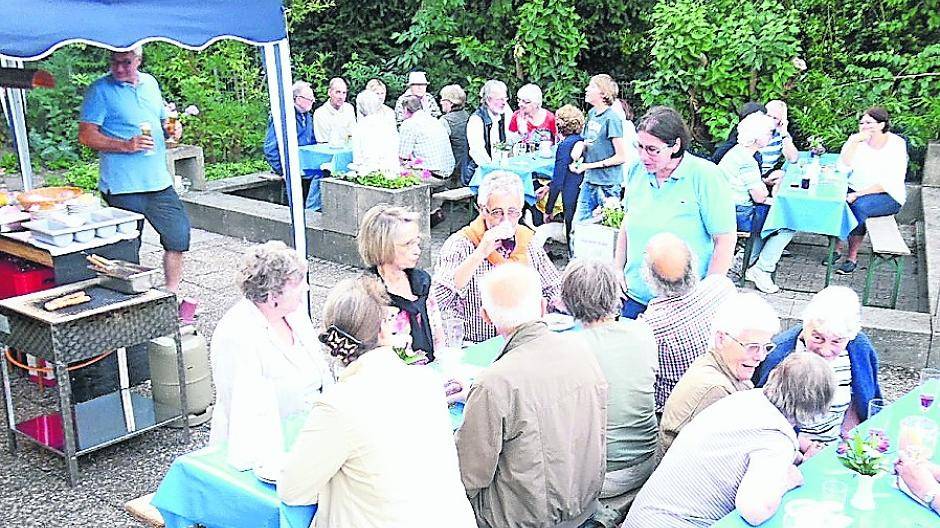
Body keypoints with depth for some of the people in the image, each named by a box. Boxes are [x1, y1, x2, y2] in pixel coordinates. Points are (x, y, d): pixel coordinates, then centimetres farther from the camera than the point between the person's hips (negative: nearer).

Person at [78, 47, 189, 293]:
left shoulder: (150, 83, 12)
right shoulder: (101, 90, -5)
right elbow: (86, 136, -11)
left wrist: (171, 130, 2)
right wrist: (126, 145, -21)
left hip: (159, 181, 6)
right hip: (123, 187, -6)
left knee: (179, 235, 9)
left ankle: (171, 294, 23)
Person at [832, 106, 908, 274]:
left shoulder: (896, 145, -11)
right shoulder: (859, 141, 0)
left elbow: (889, 183, -17)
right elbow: (844, 168, -10)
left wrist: (859, 194, -24)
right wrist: (853, 142, -19)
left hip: (888, 196, -4)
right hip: (856, 191, 4)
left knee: (859, 206, -34)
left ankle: (852, 257, -23)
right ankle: (836, 248, -12)